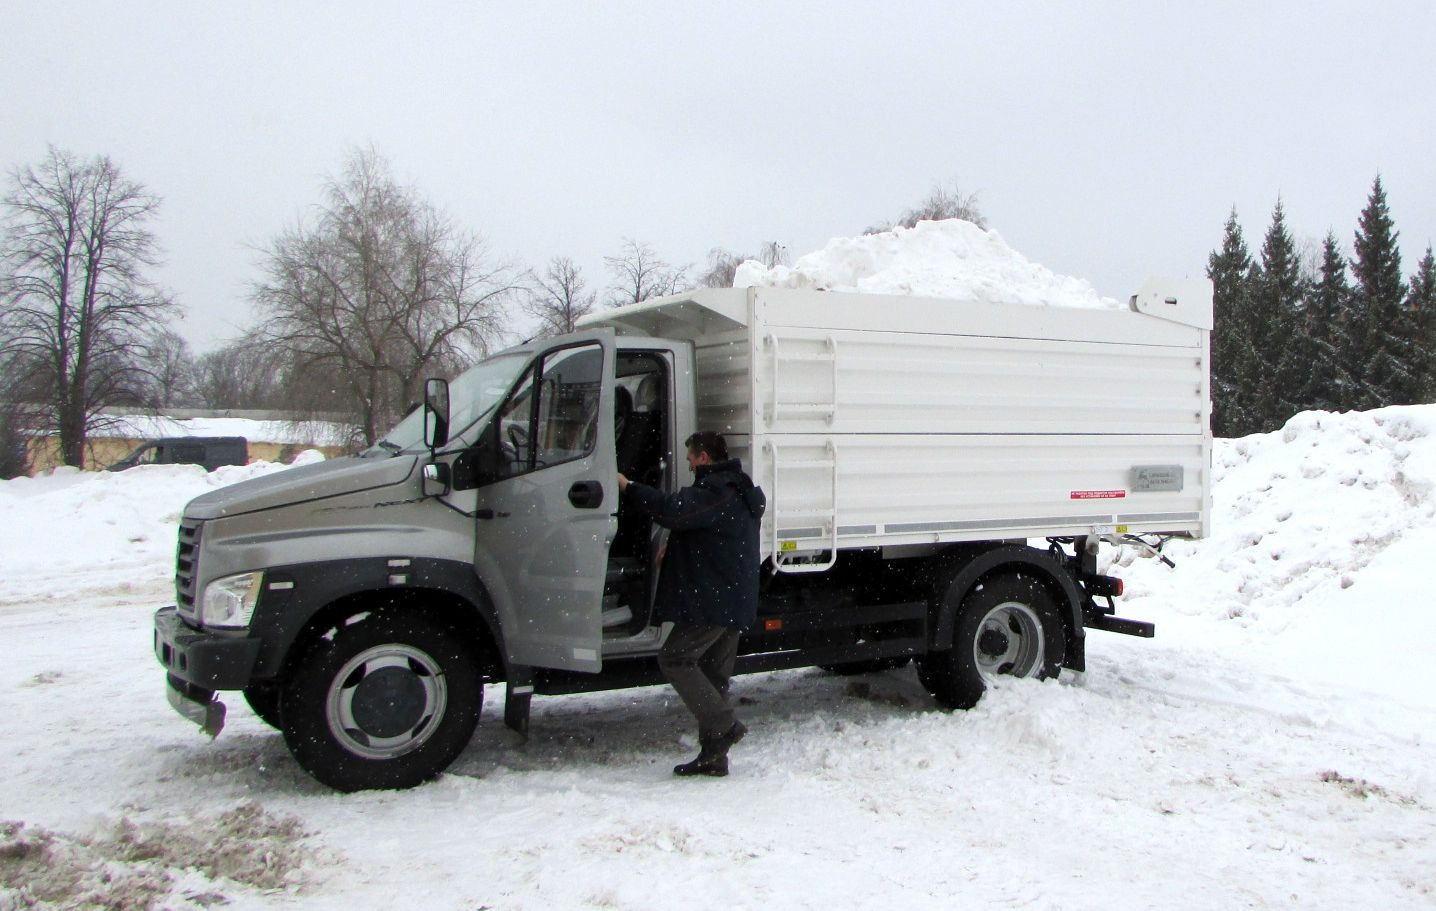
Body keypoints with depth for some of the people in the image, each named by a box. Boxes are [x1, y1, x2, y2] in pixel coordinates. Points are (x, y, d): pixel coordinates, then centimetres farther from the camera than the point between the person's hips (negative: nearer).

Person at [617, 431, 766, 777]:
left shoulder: (713, 492, -15)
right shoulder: (739, 492, 20)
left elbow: (671, 510, -29)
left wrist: (627, 487, -17)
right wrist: (673, 549, 24)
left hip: (711, 600, -10)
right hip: (736, 602, 10)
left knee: (674, 658, -5)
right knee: (714, 673, 12)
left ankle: (724, 725, -9)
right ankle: (714, 756, 16)